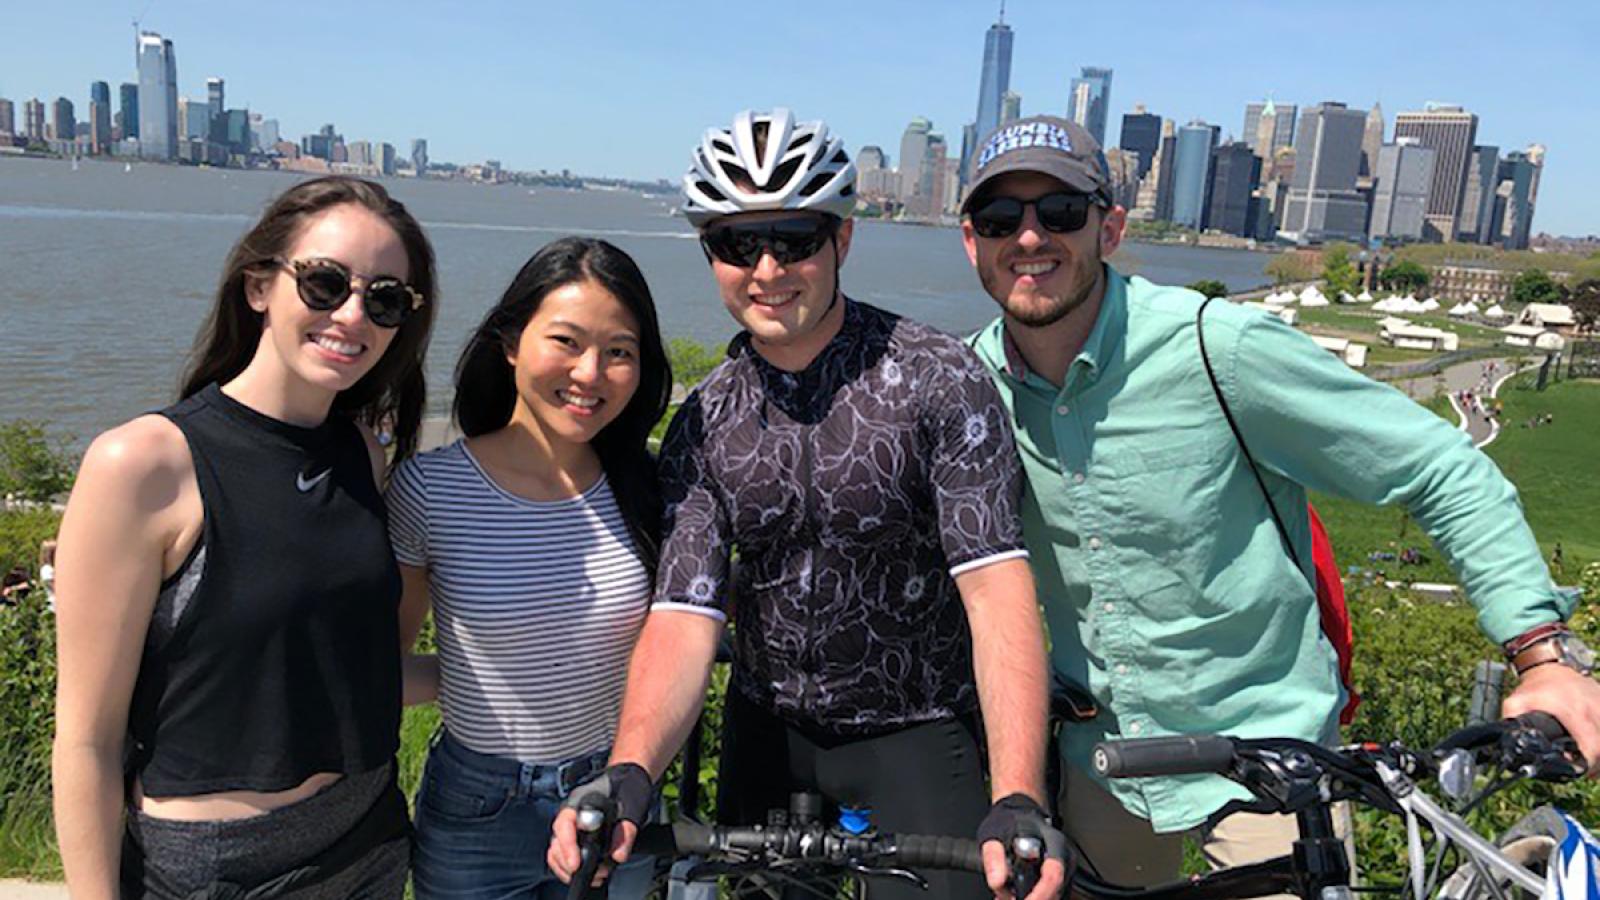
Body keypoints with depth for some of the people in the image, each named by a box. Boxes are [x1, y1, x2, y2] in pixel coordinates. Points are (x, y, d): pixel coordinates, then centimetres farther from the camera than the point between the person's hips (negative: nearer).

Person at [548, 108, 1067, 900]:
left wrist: (1018, 802, -35)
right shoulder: (702, 426, -6)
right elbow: (682, 618, -14)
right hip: (768, 731, 4)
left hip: (917, 727, -3)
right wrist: (629, 773, -32)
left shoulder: (936, 379, -17)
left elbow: (998, 592, -24)